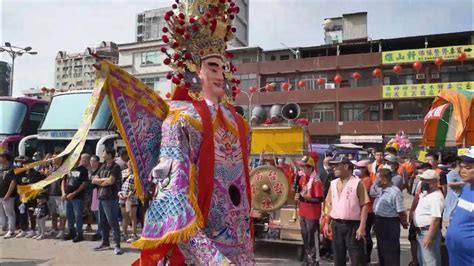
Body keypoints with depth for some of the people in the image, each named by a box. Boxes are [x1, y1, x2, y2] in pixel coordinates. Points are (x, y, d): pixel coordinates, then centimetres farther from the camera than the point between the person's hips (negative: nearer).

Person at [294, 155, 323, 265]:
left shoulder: (316, 181, -19)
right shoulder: (303, 178, 5)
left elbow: (319, 199, -21)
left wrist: (304, 198, -23)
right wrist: (298, 196, 3)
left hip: (312, 214, -8)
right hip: (303, 213, 8)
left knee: (312, 238, 2)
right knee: (305, 236, 19)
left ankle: (314, 260, 16)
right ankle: (308, 258, 34)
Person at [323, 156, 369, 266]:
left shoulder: (357, 183, -9)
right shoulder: (333, 183, 8)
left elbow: (364, 206, -11)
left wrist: (362, 227, -16)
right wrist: (327, 223, 11)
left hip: (353, 225, -5)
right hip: (336, 225, 5)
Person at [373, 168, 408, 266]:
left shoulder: (395, 192, -23)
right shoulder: (383, 190, 6)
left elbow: (401, 211, -19)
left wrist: (404, 223, -4)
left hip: (390, 224, -9)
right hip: (381, 222, 9)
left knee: (391, 251, 3)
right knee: (382, 249, 21)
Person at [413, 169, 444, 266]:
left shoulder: (436, 197, -20)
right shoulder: (425, 194, 11)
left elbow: (436, 219, -26)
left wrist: (429, 237, -27)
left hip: (429, 232, -10)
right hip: (421, 232, 10)